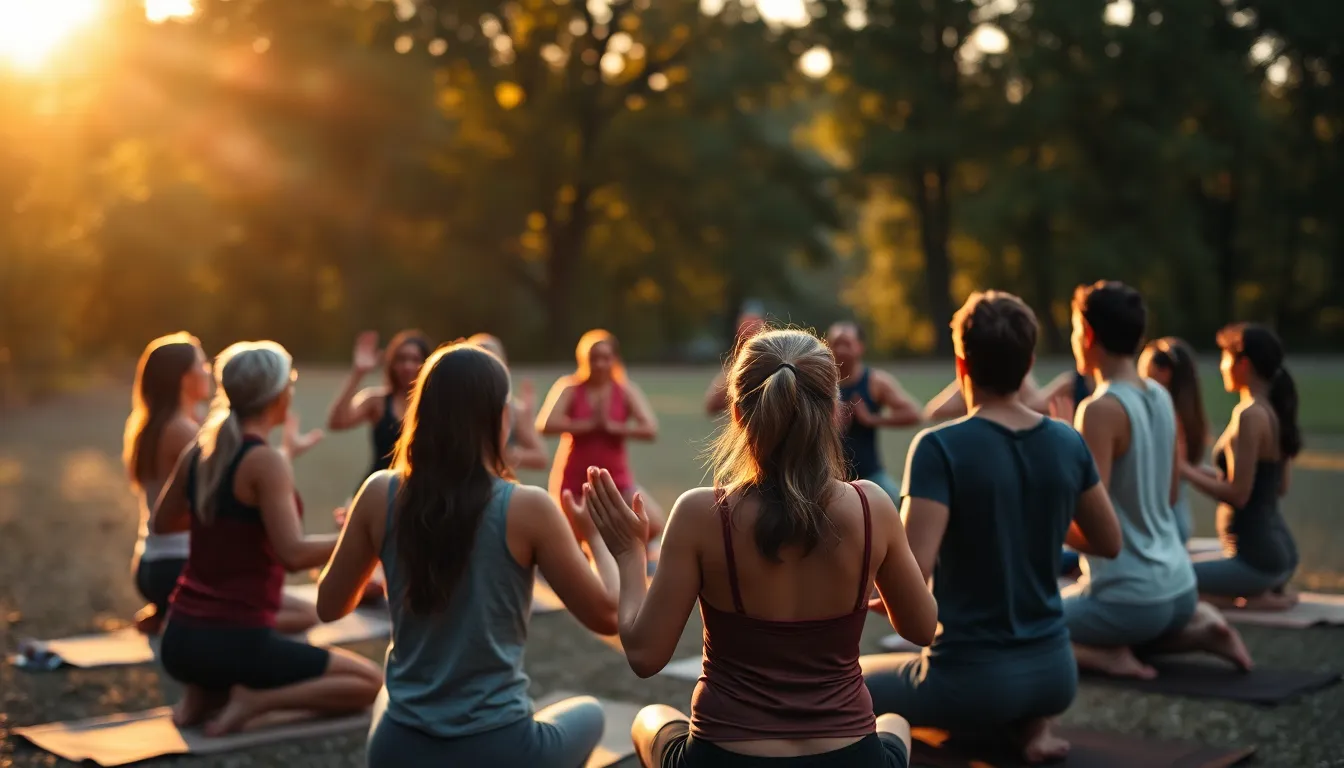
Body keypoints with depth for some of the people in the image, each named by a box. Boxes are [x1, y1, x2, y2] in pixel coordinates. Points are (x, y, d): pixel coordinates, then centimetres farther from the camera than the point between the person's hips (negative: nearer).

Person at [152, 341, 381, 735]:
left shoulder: (198, 452, 6)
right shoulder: (267, 462, -16)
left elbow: (161, 524, 22)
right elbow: (293, 554, -24)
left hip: (180, 640, 7)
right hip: (234, 642, -7)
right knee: (369, 682, 7)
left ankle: (203, 694, 13)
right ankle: (253, 701, -9)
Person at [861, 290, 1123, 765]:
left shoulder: (941, 447, -18)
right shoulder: (1067, 443, -2)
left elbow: (911, 574, -24)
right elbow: (1109, 543, 11)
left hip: (973, 678, -5)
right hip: (1055, 673, 5)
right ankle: (1032, 725, 9)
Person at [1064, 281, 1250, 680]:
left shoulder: (1101, 409, -18)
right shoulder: (1162, 398, 6)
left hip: (1128, 598, -7)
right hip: (1179, 587, 7)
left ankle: (1104, 656, -7)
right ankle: (1198, 629, 12)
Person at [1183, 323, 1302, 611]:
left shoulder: (1250, 415, -18)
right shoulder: (1275, 412, 9)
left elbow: (1238, 495, -21)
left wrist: (1185, 470, -10)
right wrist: (1203, 471, 19)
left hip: (1256, 558, -10)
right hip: (1281, 551, 10)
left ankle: (1257, 597, -7)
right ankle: (1272, 589, 12)